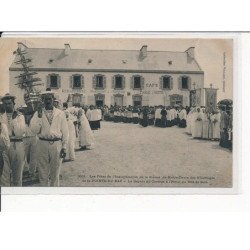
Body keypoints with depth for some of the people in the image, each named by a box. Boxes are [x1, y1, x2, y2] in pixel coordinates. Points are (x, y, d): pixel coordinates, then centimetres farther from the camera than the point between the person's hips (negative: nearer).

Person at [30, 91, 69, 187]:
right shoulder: (38, 113, 3)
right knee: (43, 173, 7)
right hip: (42, 144, 0)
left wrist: (64, 147, 1)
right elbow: (34, 130, -6)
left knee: (55, 173, 10)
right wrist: (39, 116, -16)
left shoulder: (60, 113, 4)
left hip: (57, 145, 0)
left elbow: (65, 131, 5)